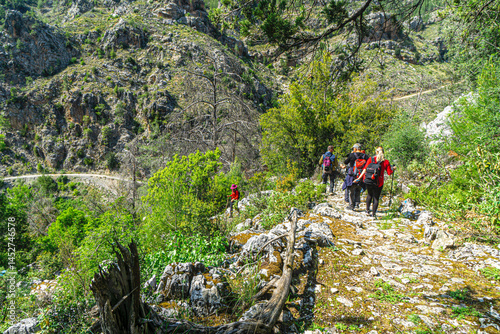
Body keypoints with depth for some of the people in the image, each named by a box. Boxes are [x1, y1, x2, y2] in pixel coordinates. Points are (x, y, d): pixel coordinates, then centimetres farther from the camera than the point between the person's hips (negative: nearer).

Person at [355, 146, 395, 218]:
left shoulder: (370, 159, 0)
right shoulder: (386, 162, -3)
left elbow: (365, 169, -3)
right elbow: (389, 172, 1)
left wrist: (360, 177, 2)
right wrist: (393, 168, 21)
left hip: (368, 181, 2)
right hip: (378, 183, -2)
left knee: (369, 195, 24)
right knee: (376, 198, 11)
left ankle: (367, 210, 18)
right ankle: (373, 214, 13)